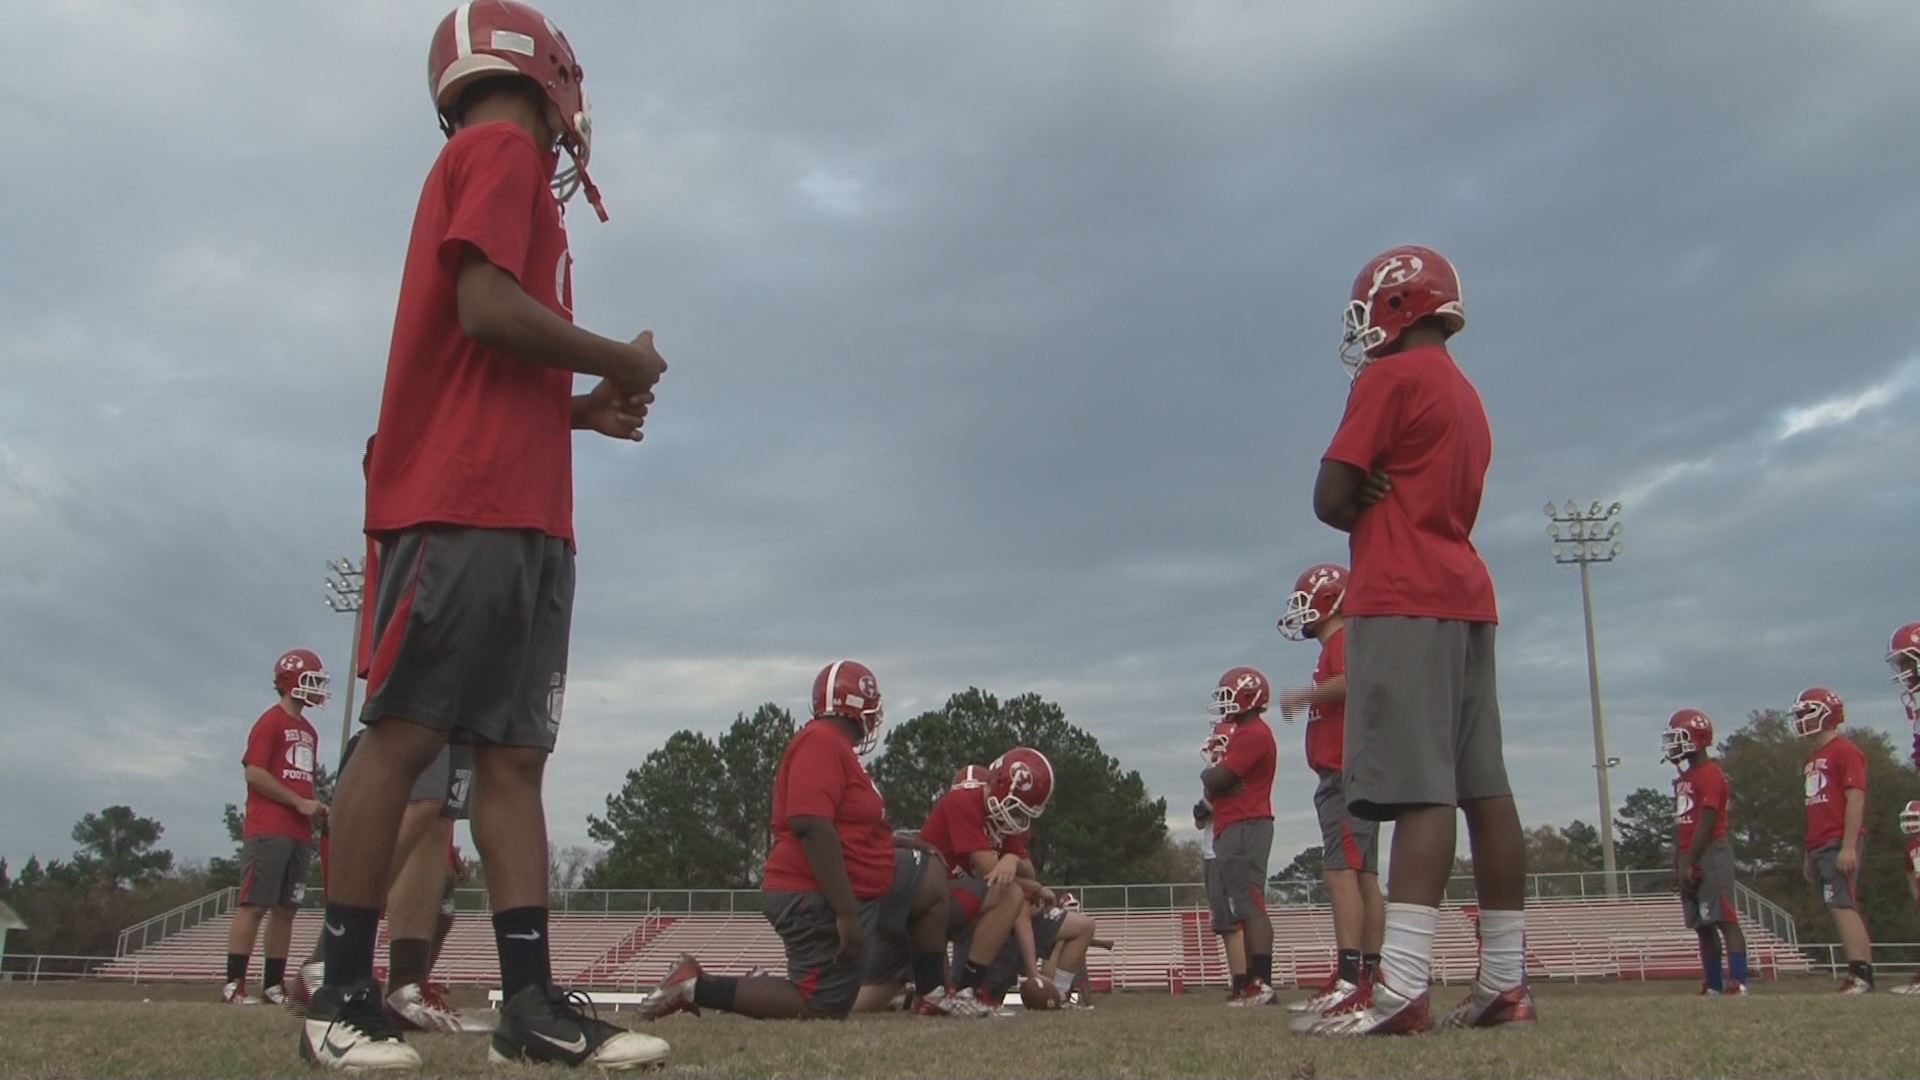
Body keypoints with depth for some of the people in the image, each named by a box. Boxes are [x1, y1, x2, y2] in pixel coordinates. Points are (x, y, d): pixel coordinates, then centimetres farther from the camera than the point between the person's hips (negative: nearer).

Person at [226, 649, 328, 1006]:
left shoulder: (308, 732, 20)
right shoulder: (271, 722, -5)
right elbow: (254, 774, -13)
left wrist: (316, 809, 7)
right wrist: (300, 802, -13)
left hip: (298, 834, 8)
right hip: (267, 831, -8)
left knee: (286, 909, 7)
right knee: (254, 905, -8)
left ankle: (273, 985, 11)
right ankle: (233, 984, -7)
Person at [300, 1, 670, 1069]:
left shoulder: (489, 173, 28)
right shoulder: (502, 153, 1)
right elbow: (489, 310, -15)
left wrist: (582, 410, 15)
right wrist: (622, 362, -3)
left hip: (521, 517, 10)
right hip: (465, 507, -10)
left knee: (514, 754, 3)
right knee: (405, 734, -7)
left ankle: (533, 1001, 2)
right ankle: (343, 995, -2)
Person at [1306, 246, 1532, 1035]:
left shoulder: (1390, 378, -5)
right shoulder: (1466, 397, 21)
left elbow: (1331, 500, -8)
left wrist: (1369, 509, 11)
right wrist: (1385, 507, 6)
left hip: (1404, 601, -9)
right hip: (1465, 597, 9)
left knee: (1421, 788, -17)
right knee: (1483, 788, 5)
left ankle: (1400, 988, -22)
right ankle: (1506, 980, 8)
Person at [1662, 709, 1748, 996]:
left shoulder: (1710, 774, -12)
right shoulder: (1683, 778, 17)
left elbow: (1705, 824, -17)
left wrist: (1689, 864, -18)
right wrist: (1677, 865, 16)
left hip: (1710, 855, -10)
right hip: (1690, 859, 10)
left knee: (1725, 921, -10)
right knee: (1703, 926, 10)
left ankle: (1739, 984, -12)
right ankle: (1714, 986, 14)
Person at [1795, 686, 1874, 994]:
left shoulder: (1845, 752, -8)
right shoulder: (1812, 761, 20)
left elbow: (1856, 800, -15)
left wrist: (1848, 846, -20)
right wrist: (1809, 855, 21)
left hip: (1839, 845, -9)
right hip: (1820, 847, 9)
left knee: (1842, 907, -14)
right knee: (1845, 910, 8)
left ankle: (1861, 975, -16)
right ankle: (1861, 975, 9)